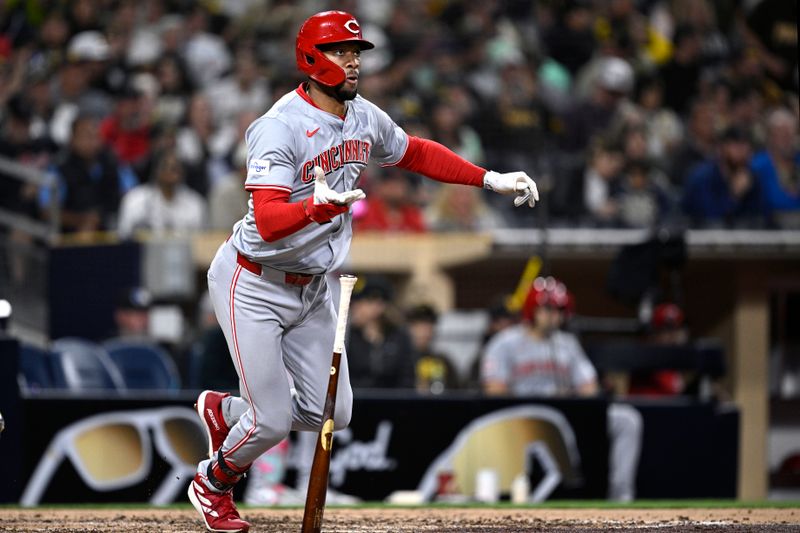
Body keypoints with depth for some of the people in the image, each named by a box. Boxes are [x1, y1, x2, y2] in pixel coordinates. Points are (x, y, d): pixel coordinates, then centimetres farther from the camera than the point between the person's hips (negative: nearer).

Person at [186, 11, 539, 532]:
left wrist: (491, 179, 10)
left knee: (331, 414, 5)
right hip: (254, 286, -7)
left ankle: (226, 410, 31)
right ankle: (213, 484, 26)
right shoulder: (281, 127, -25)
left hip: (312, 287, 7)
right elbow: (268, 220, -35)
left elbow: (416, 153, 18)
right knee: (273, 422, -7)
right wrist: (318, 206, -54)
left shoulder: (365, 118, -1)